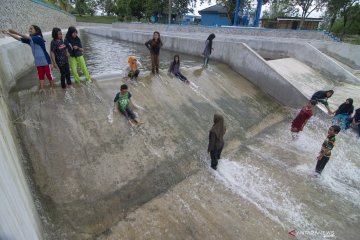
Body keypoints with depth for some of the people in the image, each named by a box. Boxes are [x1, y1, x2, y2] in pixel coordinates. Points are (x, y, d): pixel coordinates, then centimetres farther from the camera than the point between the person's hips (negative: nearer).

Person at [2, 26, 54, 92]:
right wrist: (8, 33, -3)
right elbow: (19, 39, 6)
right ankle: (41, 88, 9)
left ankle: (52, 87, 13)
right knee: (41, 75, 8)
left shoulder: (39, 38, -13)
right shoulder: (30, 40, 8)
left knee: (48, 74, 1)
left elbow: (28, 37, -25)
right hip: (38, 61, 7)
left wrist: (16, 32, -26)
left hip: (45, 60, -7)